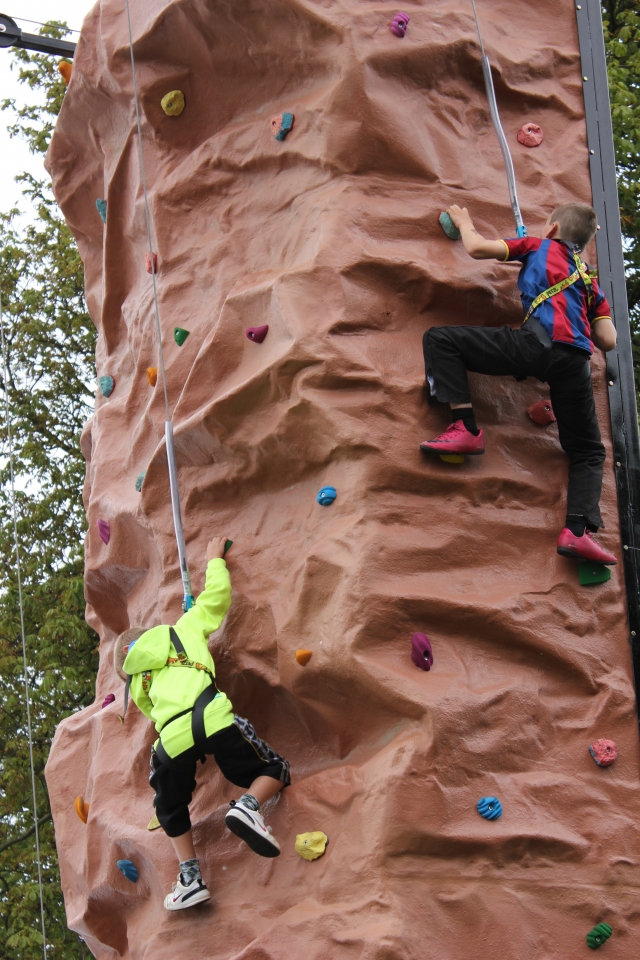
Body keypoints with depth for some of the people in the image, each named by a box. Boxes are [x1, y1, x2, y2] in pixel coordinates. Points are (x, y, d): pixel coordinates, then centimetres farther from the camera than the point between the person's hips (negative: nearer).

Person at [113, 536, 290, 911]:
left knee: (172, 811, 29)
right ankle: (248, 806, -17)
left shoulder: (136, 681, 33)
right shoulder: (182, 628, 30)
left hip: (172, 739, 2)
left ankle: (191, 877, 15)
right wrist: (215, 558, 48)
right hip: (211, 718, -2)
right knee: (275, 771, 15)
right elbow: (218, 594, 31)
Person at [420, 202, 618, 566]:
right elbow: (608, 341, 23)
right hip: (577, 360, 5)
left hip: (541, 343, -5)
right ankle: (579, 530, -2)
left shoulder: (540, 246, 22)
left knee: (439, 339, 3)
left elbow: (477, 248, 14)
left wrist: (464, 222, 36)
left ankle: (466, 428, -9)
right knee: (588, 452, 20)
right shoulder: (589, 279, 33)